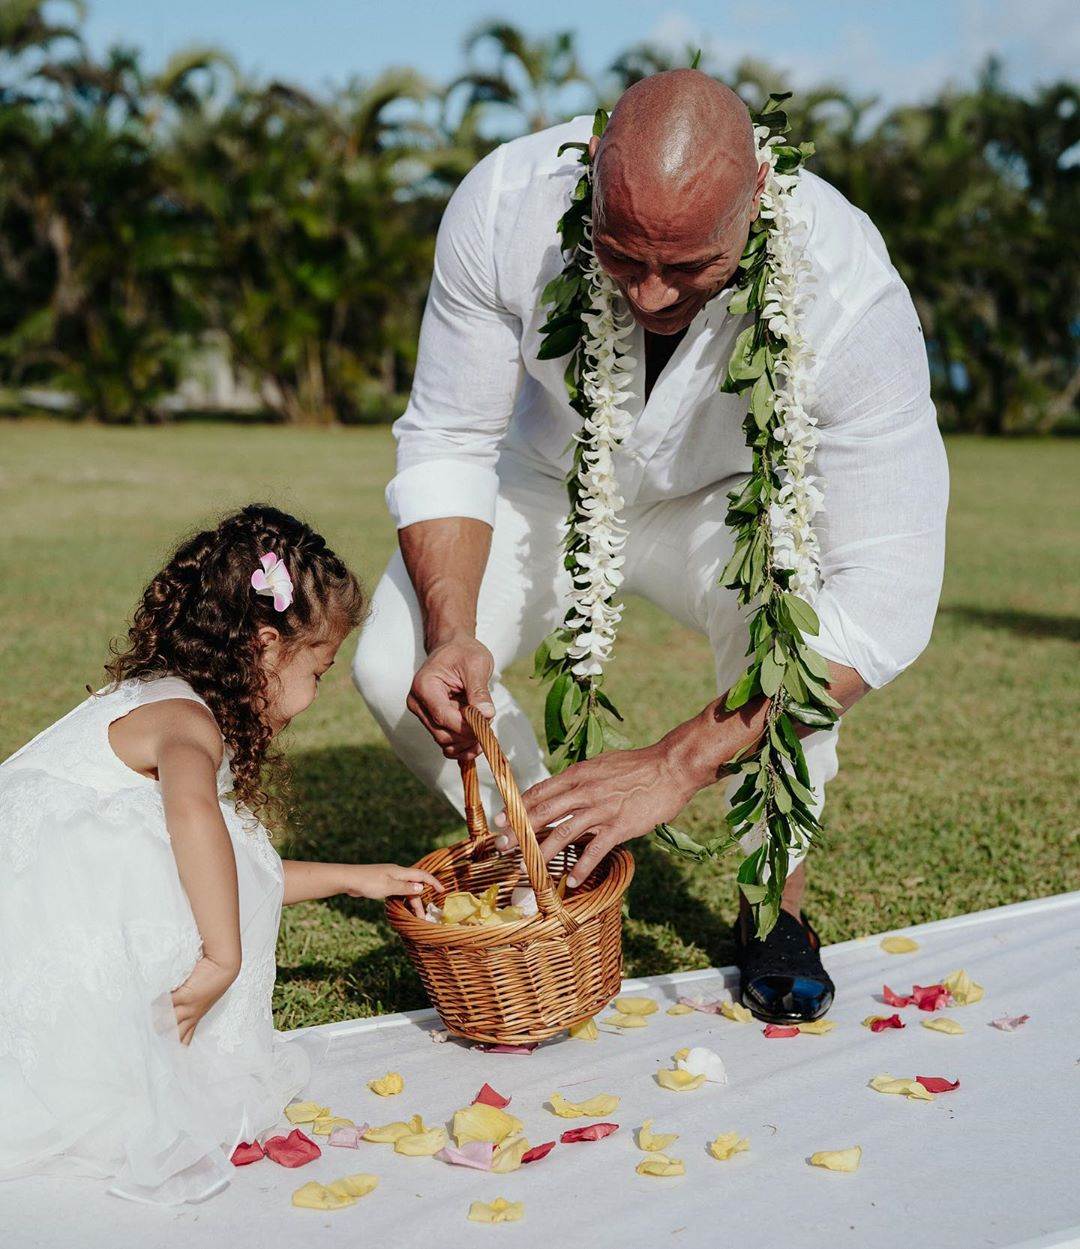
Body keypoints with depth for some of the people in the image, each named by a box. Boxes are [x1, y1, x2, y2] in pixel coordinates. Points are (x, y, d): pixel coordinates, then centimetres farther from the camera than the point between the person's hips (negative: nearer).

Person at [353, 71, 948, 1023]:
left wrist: (676, 765, -45)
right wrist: (451, 630, -37)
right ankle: (557, 875, 6)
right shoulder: (504, 204, -31)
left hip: (727, 502, -2)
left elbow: (889, 593, -38)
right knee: (395, 664, -20)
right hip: (550, 486, 2)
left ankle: (778, 900, -8)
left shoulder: (851, 293, -37)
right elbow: (445, 443, -19)